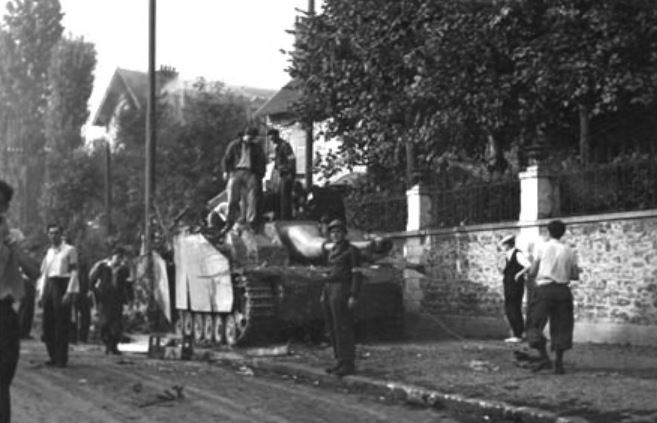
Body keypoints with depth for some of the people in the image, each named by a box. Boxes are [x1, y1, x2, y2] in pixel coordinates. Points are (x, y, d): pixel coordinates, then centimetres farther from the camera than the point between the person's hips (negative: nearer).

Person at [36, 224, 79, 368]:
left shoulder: (69, 250, 0)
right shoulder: (49, 252, 18)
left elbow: (74, 273, -6)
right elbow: (44, 274, 20)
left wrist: (69, 292, -15)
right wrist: (40, 293, 12)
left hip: (62, 285, -6)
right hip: (49, 286, 6)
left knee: (62, 324, -6)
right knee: (48, 324, 4)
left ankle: (61, 359, 0)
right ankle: (53, 357, 14)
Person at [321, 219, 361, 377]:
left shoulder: (352, 250, -6)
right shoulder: (332, 251, 17)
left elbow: (356, 274, -10)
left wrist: (354, 297, -18)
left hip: (342, 291, -8)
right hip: (328, 290, 8)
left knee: (343, 328, -8)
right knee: (333, 328, 9)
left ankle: (349, 364, -4)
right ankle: (341, 362, 16)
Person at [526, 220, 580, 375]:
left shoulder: (543, 248, 0)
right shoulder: (569, 251, 8)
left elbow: (532, 271, -1)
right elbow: (575, 276, 7)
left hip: (545, 288, -3)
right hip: (563, 290, 3)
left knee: (536, 325, 3)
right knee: (561, 327, 8)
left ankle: (545, 358, -11)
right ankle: (559, 363, 6)